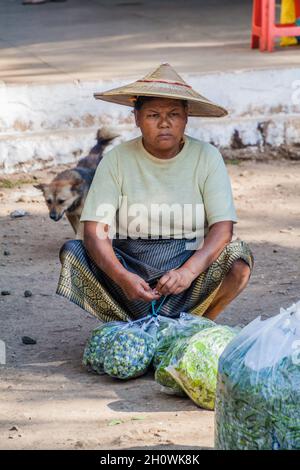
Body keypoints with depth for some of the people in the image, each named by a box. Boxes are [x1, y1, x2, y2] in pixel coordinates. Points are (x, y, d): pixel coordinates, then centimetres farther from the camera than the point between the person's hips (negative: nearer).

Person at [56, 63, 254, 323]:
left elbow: (222, 228, -11)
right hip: (128, 268, 1)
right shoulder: (117, 160, -4)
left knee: (238, 256, -27)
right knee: (71, 251, -23)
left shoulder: (207, 157, -3)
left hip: (190, 265, 0)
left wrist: (187, 272, -29)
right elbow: (94, 231, -12)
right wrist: (122, 277, -31)